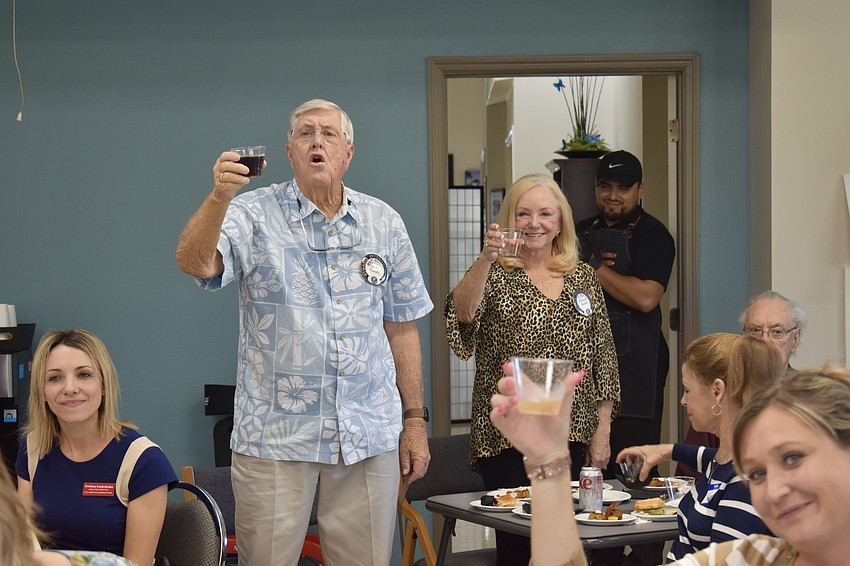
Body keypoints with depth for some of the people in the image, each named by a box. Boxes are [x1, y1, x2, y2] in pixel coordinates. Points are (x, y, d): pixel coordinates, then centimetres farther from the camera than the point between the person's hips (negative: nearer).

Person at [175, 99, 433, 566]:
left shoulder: (383, 224, 9)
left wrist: (416, 420, 11)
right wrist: (219, 197, -36)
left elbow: (401, 327, 13)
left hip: (369, 437, 3)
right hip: (275, 437, -2)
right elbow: (195, 263, -19)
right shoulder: (253, 215, -1)